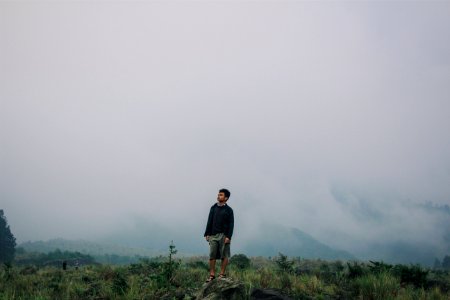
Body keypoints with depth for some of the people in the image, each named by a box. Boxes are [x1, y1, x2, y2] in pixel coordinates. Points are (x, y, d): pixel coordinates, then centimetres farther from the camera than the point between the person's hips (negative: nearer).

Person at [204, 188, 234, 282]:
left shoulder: (228, 210, 3)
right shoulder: (213, 208, 14)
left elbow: (231, 224, -2)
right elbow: (209, 222, 15)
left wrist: (228, 236, -12)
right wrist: (207, 234, 6)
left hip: (224, 235, -3)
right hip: (213, 235, 3)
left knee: (224, 255, -1)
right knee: (212, 255, 0)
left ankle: (222, 274, 5)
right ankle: (212, 274, 2)